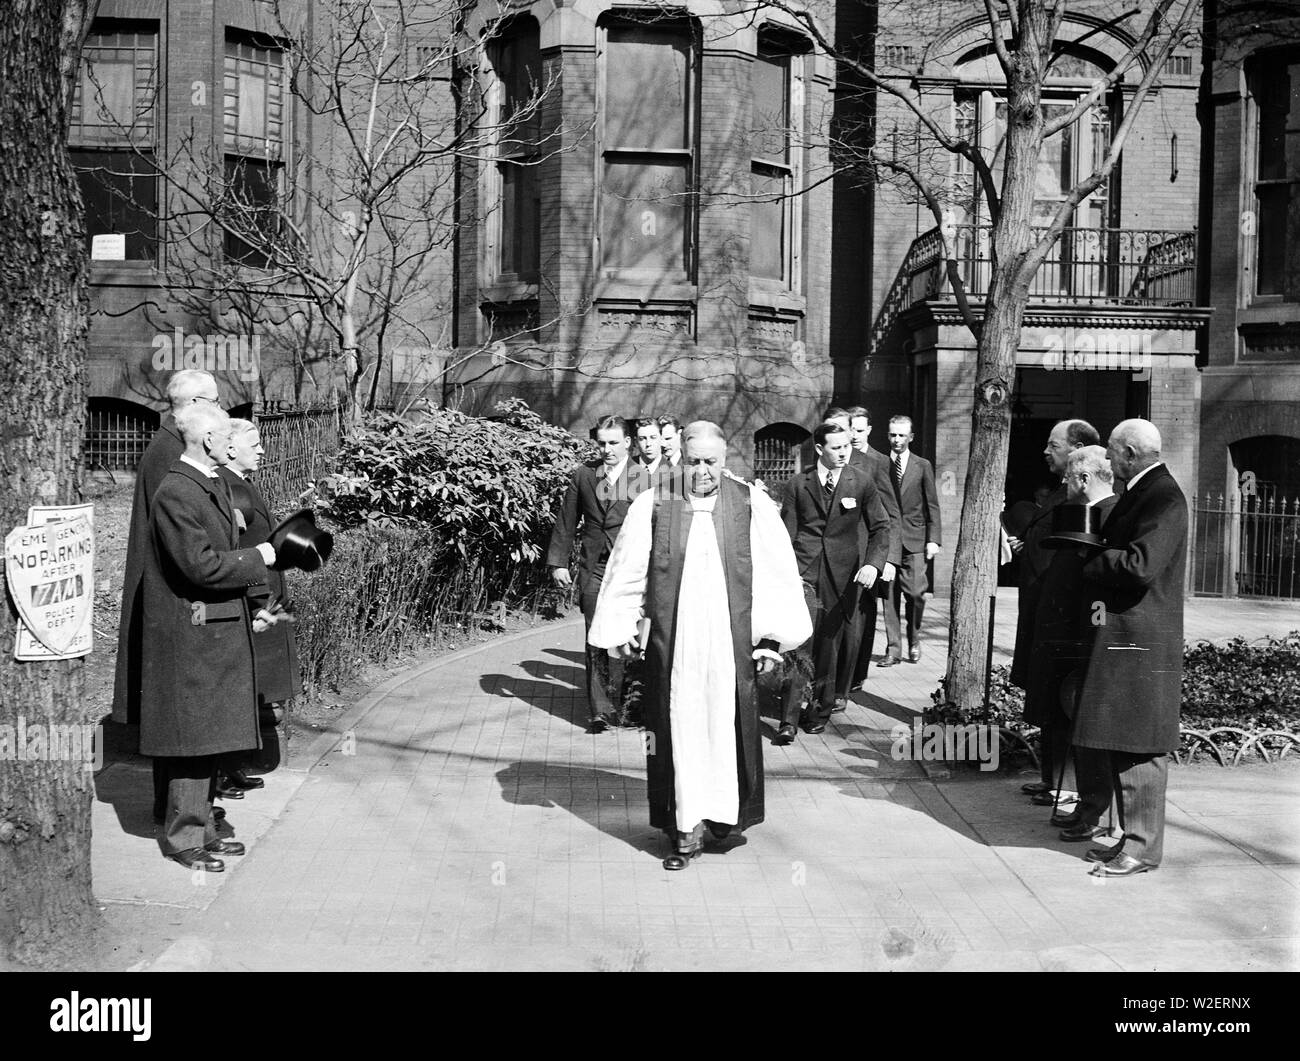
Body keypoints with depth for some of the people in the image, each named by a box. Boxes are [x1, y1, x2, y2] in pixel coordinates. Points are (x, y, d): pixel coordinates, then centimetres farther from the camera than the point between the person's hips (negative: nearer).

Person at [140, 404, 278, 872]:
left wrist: (248, 605, 16)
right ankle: (183, 838, 10)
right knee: (193, 738, -1)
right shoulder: (175, 493, -19)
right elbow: (202, 567, -23)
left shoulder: (214, 485, 13)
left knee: (210, 737, 16)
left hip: (220, 632, 10)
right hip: (190, 638, -10)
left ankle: (202, 828, 27)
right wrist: (258, 558, -12)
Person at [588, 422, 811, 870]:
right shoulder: (652, 506, 0)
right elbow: (626, 572, 6)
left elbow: (776, 573, 2)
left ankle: (728, 816, 24)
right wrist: (619, 630, 7)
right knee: (679, 729, 3)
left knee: (729, 727, 6)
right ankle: (687, 829, 11)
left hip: (731, 643, 0)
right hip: (672, 643, 0)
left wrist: (771, 636, 0)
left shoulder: (752, 504, 0)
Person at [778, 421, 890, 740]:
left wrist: (873, 563, -10)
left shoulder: (861, 482, 2)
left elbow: (880, 527, 5)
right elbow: (786, 533, 5)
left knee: (831, 645, 9)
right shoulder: (799, 484, 2)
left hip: (843, 575, 1)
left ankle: (820, 708, 27)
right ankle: (788, 720, -9)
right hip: (805, 572, -1)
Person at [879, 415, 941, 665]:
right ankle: (893, 649, 5)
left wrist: (934, 539, -2)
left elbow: (932, 506, 6)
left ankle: (914, 640, 16)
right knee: (889, 595, -1)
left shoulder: (923, 466, 6)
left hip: (914, 540, -1)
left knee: (915, 593, -8)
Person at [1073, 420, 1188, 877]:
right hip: (1121, 636, 10)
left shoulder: (1164, 496, -14)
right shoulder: (1140, 493, 17)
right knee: (1123, 744, 13)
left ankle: (1144, 846, 4)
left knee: (1139, 746, -4)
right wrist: (1102, 591, 4)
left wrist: (1092, 569, -11)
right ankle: (1133, 837, 21)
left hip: (1142, 642, -10)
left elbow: (1140, 562, -26)